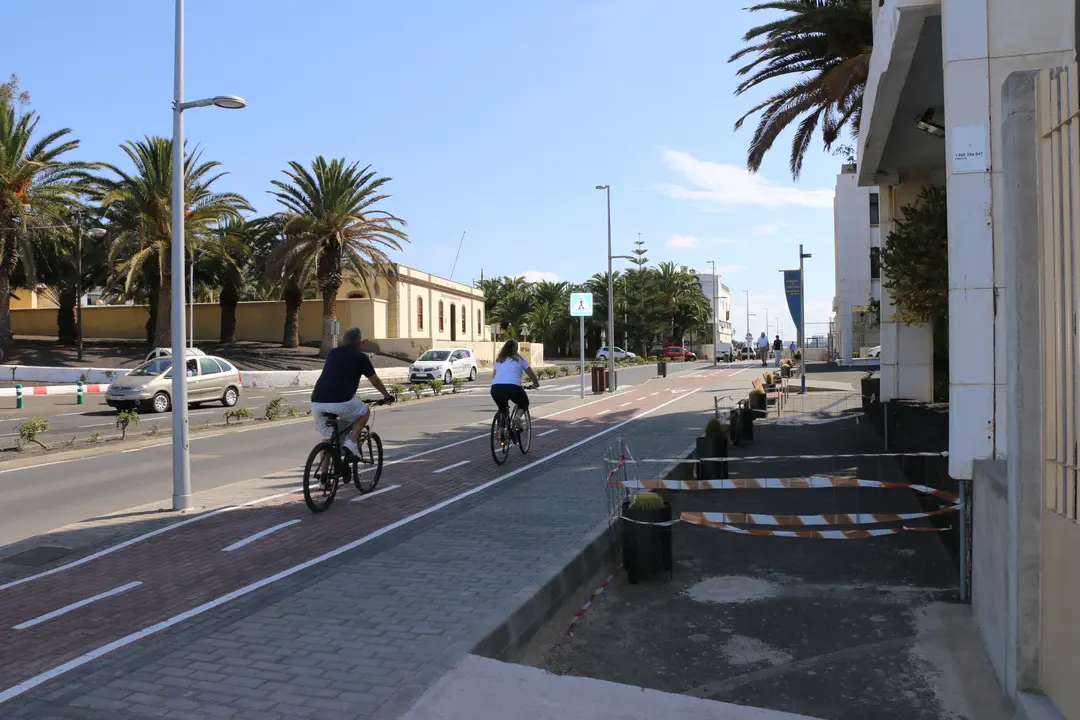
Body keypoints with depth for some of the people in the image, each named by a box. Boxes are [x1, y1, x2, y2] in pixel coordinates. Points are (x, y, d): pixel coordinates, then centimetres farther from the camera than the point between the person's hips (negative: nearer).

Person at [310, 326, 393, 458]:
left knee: (326, 437, 25)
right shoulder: (361, 356, 10)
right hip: (340, 402, -5)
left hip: (317, 402, 5)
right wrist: (387, 395, 40)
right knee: (364, 412, 24)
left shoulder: (332, 353, 22)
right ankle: (351, 443, 7)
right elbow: (375, 382, 21)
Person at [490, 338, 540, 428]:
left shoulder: (498, 360, 24)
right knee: (524, 403, 24)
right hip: (513, 387, -3)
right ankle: (517, 416, -6)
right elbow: (532, 374, 19)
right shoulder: (519, 359, 15)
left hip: (496, 387, 3)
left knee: (502, 408, 28)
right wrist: (536, 384, 37)